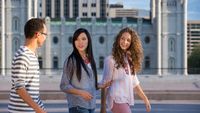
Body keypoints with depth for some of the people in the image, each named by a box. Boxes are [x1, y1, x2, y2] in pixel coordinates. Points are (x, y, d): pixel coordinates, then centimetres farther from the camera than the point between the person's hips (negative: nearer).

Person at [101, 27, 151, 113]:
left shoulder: (130, 59, 14)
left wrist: (145, 99, 16)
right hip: (117, 100, -8)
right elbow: (105, 84, -7)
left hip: (126, 101, 8)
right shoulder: (111, 60, -8)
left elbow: (134, 83, 18)